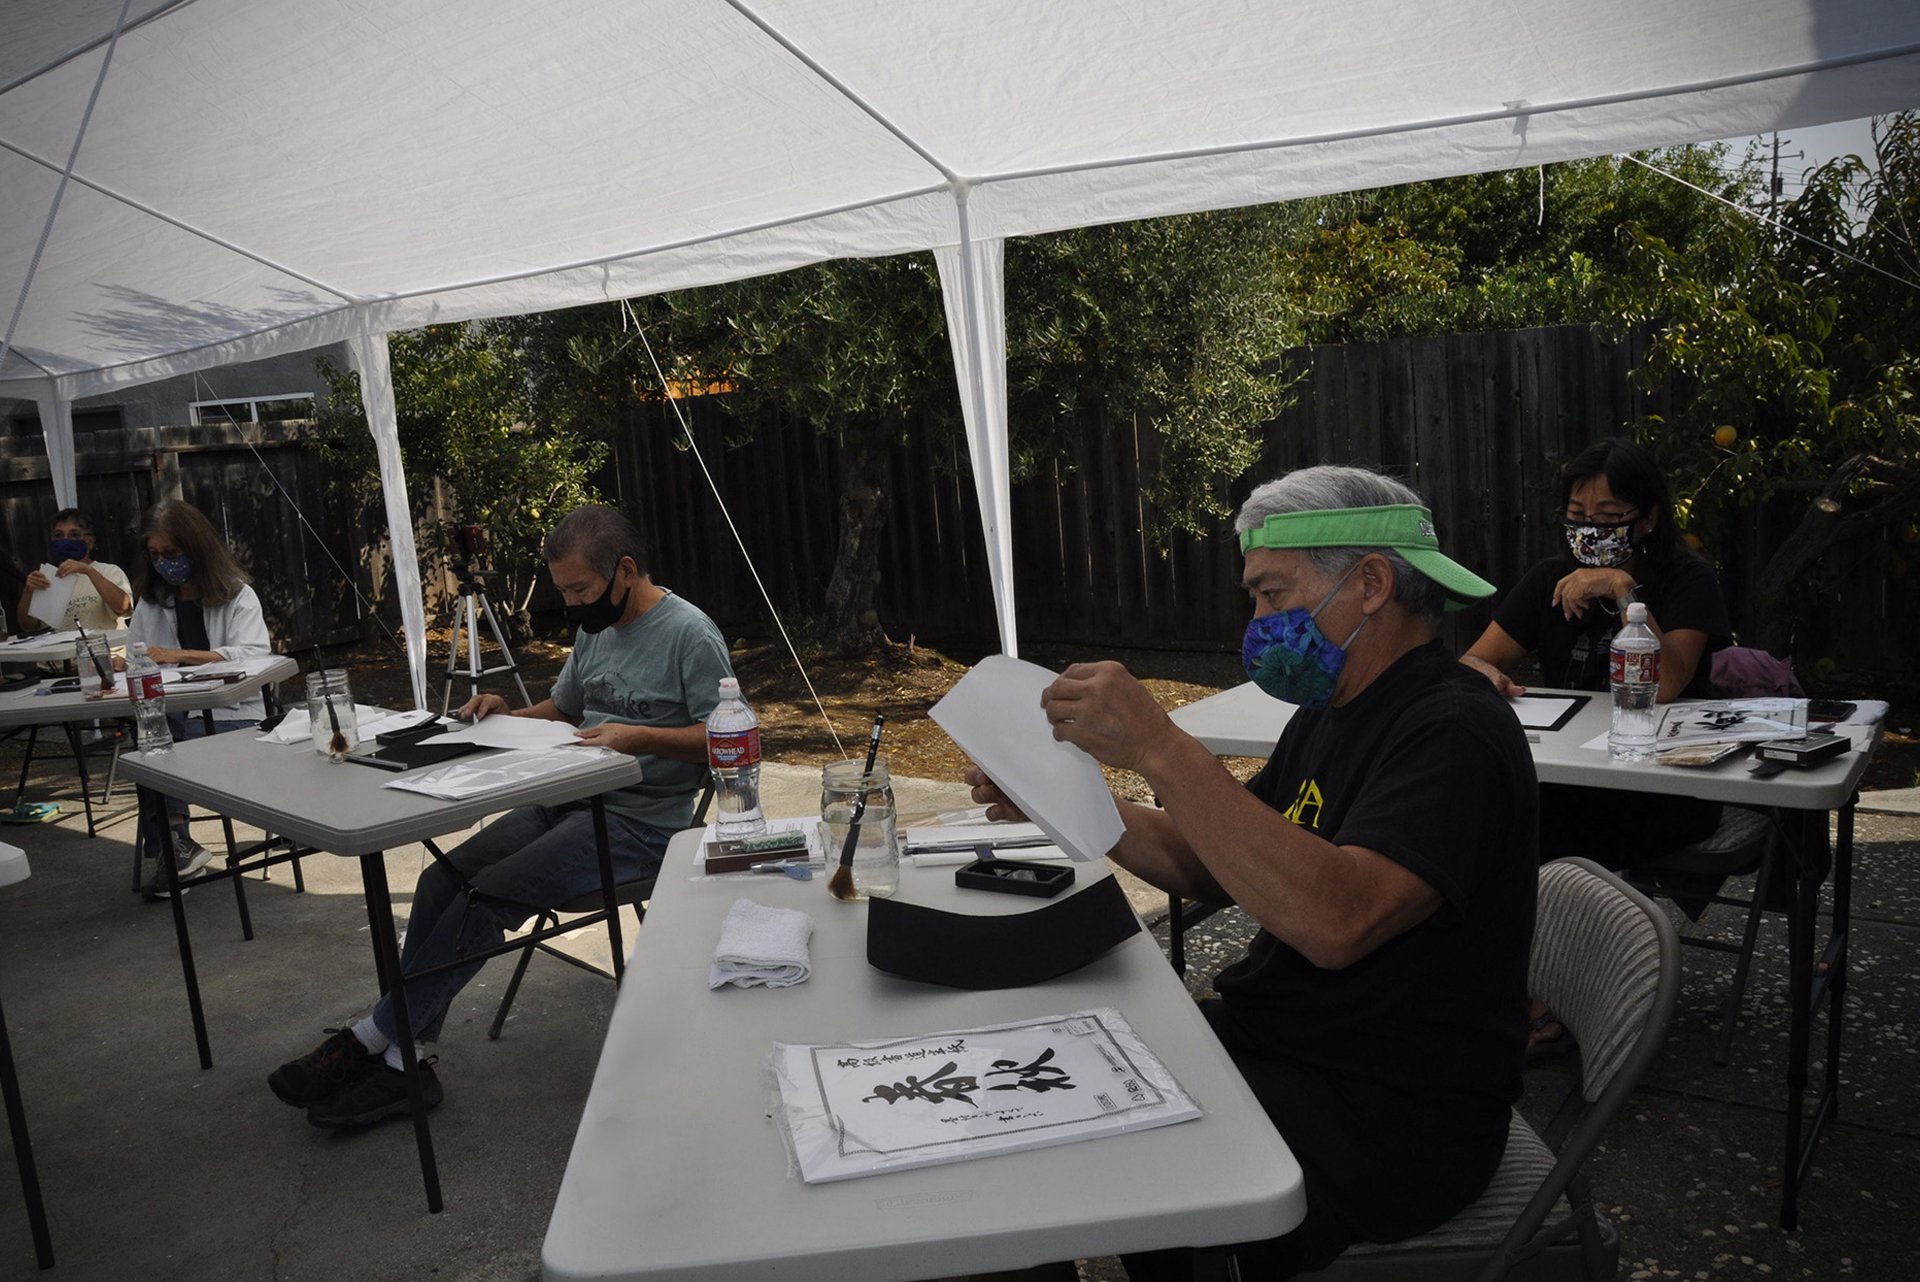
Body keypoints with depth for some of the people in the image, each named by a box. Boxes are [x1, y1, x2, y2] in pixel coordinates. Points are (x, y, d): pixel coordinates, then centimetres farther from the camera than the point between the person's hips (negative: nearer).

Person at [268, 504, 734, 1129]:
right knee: (442, 878, -9)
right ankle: (400, 1061, -7)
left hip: (640, 822, -8)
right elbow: (558, 709, 26)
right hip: (570, 799, 9)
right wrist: (507, 714, 5)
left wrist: (638, 736, -24)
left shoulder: (689, 633, -13)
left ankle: (370, 1040, -5)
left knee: (483, 900, -20)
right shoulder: (594, 627, 14)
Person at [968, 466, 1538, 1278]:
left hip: (1390, 1120, -8)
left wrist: (1159, 749, -35)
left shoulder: (1455, 733, -20)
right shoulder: (1328, 717, 10)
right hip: (1269, 1040, 9)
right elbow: (1215, 869, 12)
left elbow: (1334, 921, -35)